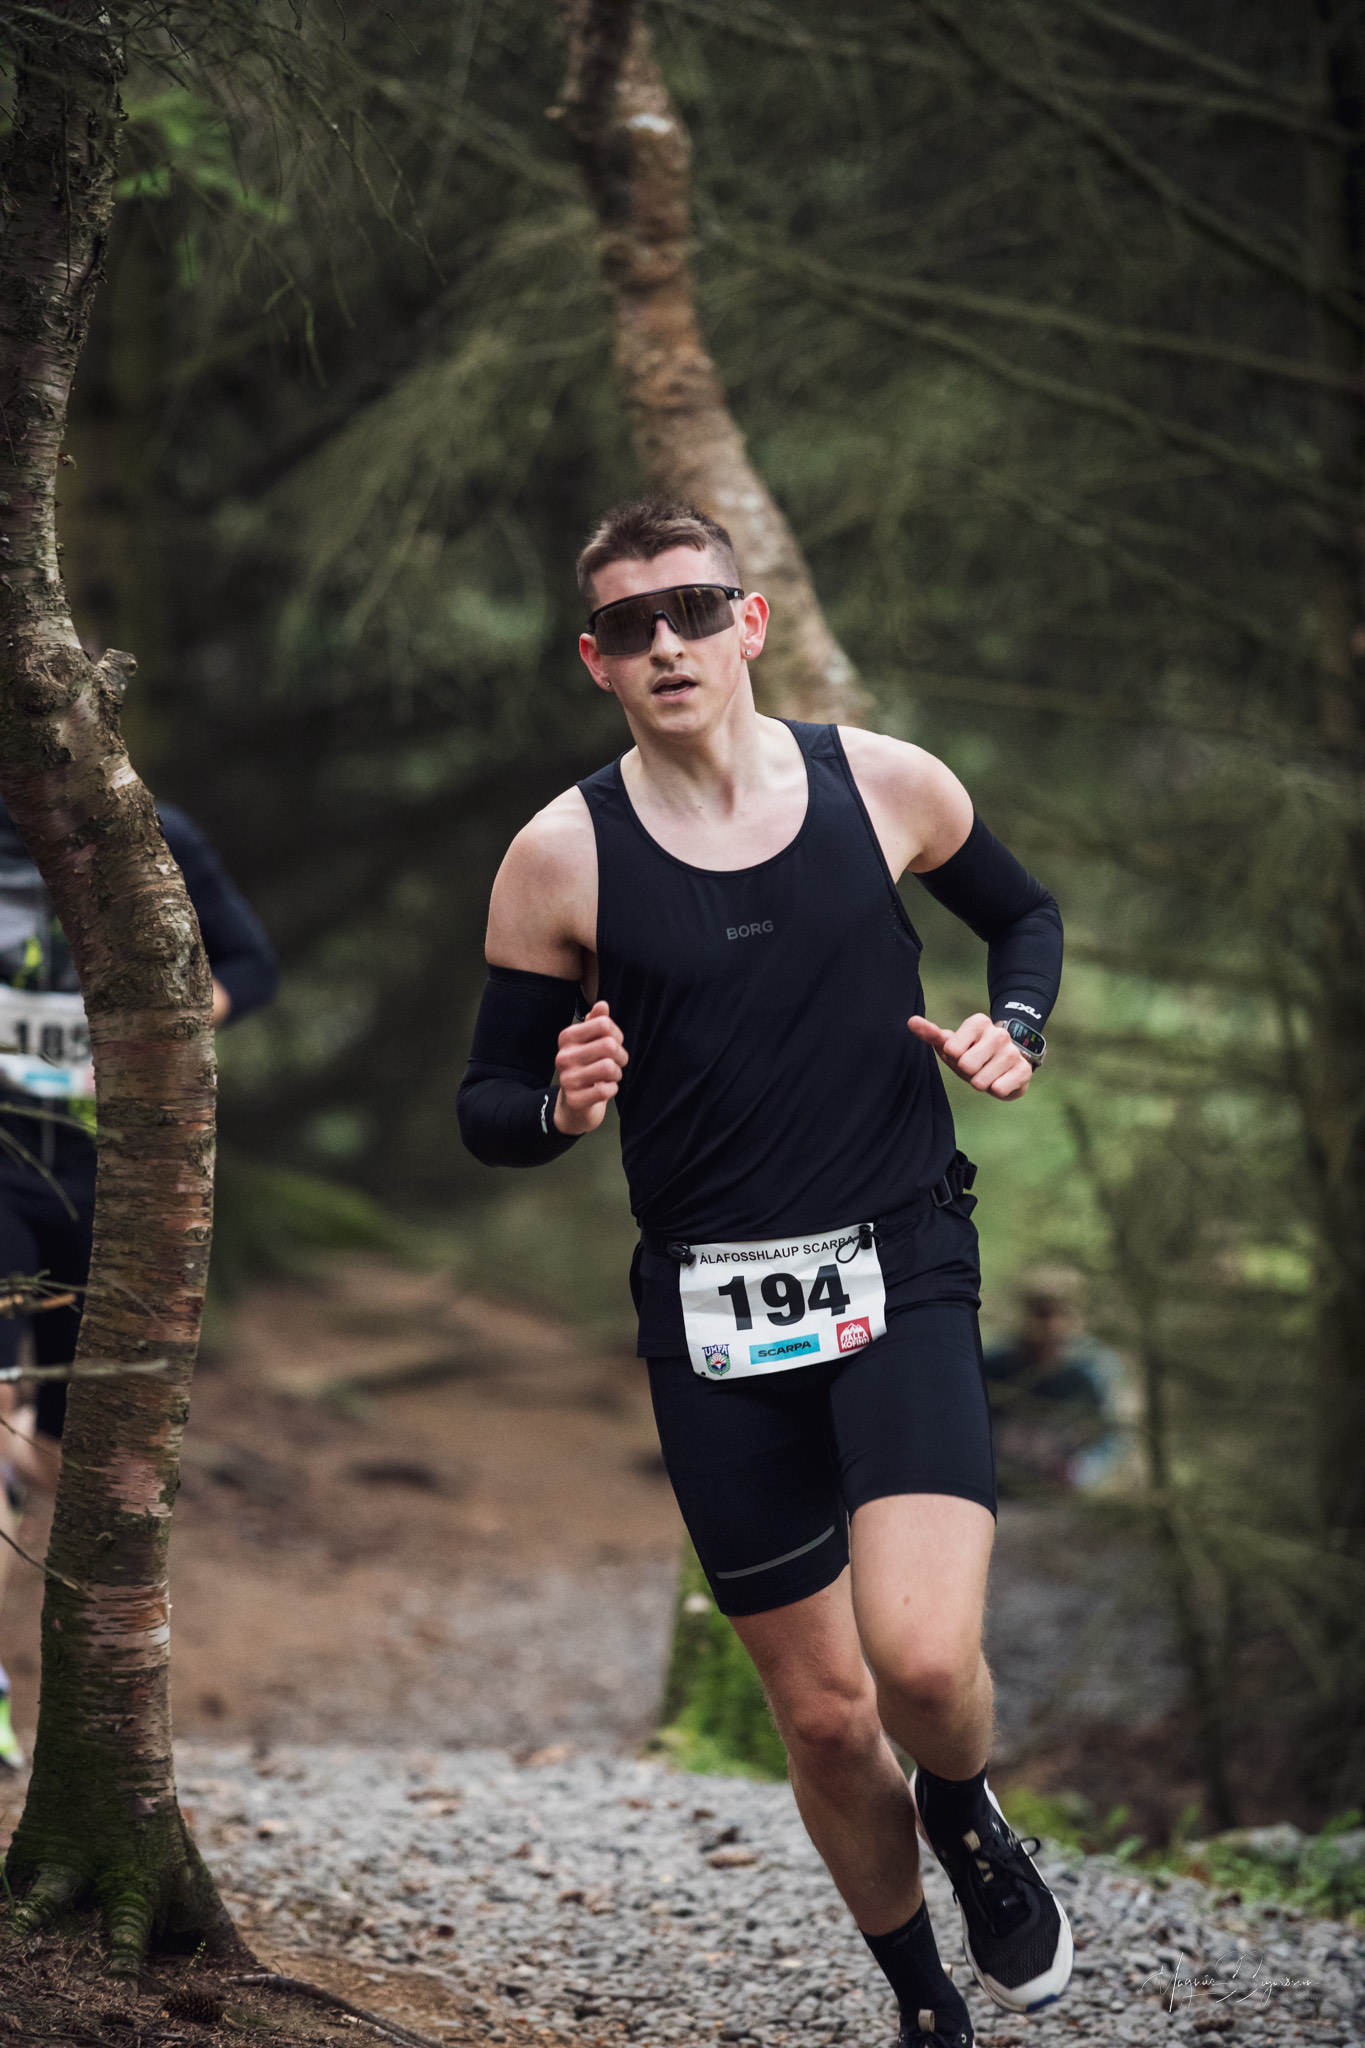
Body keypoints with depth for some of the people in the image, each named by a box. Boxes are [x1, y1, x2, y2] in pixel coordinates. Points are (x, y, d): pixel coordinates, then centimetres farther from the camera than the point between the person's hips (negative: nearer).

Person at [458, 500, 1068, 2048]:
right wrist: (561, 1106, -19)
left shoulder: (885, 785, 0)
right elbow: (488, 1106, 4)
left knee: (922, 1657, -23)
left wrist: (1011, 1026, -1)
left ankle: (967, 1818, 12)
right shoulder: (561, 857, -3)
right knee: (823, 1718, 7)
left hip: (899, 1275, -1)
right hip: (713, 1319, 1)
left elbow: (1022, 912, 20)